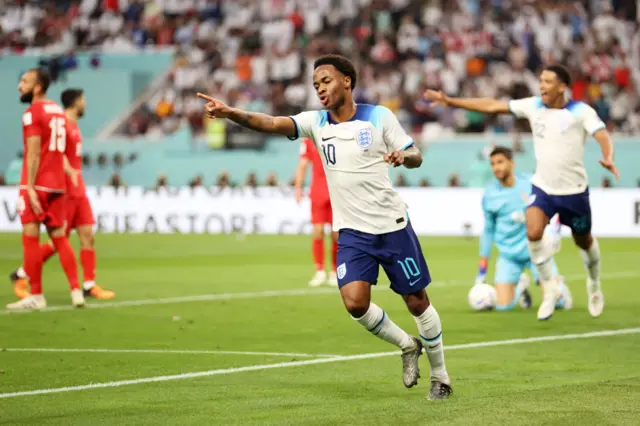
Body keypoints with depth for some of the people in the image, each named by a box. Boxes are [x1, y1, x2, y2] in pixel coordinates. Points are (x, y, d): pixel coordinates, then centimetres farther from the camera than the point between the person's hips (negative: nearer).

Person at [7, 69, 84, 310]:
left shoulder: (33, 112, -9)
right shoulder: (58, 111, 15)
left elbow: (34, 153, -16)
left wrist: (30, 188, -18)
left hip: (36, 184, -7)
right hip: (57, 184, 7)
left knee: (30, 238, -3)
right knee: (59, 237, 12)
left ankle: (36, 296, -3)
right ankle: (76, 291, 7)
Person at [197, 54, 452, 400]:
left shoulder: (379, 117, -5)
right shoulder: (316, 123, 1)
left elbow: (416, 158, 1)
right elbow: (272, 124, -14)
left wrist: (403, 156, -23)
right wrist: (230, 113, -30)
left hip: (392, 226, -2)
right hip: (352, 232, 2)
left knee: (417, 301, 4)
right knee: (355, 302, -16)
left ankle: (440, 377, 23)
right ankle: (407, 346, 12)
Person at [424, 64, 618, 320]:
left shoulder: (581, 112, -15)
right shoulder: (533, 106, -3)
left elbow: (602, 136, -29)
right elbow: (493, 106, 0)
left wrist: (608, 159, -51)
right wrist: (452, 102, -3)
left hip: (573, 190, -2)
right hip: (542, 187, 2)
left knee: (584, 241, 13)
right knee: (533, 233, -21)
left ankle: (594, 285, 45)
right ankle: (550, 290, -1)